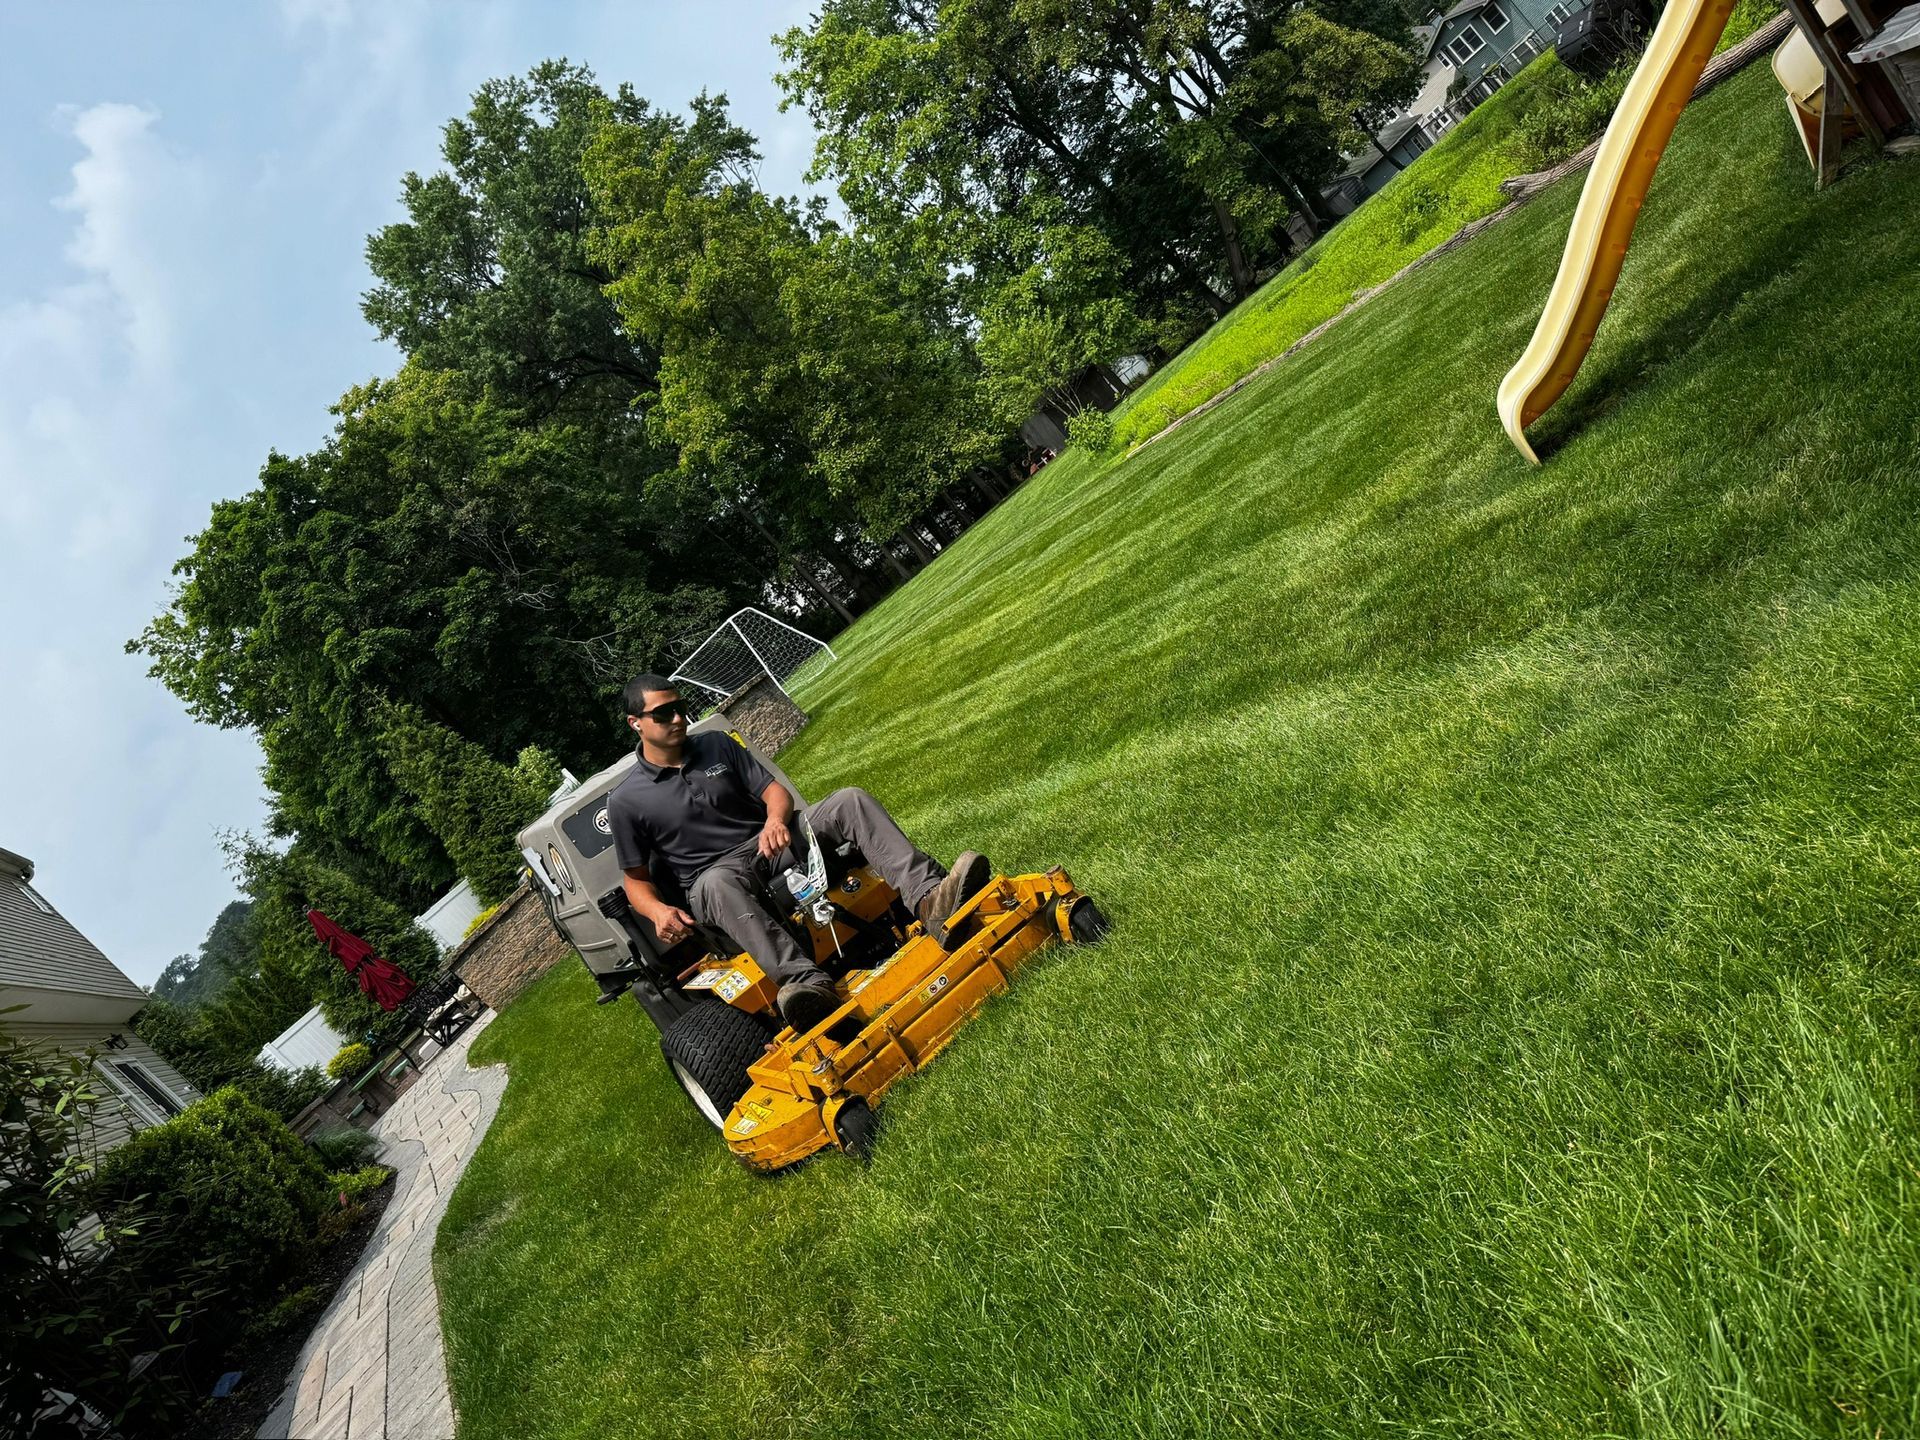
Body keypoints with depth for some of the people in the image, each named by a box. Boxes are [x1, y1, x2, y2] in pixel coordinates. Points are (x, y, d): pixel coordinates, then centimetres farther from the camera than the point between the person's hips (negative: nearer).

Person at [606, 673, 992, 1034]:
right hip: (718, 872, -4)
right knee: (717, 884, -42)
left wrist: (776, 819, -17)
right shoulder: (626, 801, 1)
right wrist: (658, 911, -19)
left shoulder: (717, 744, 10)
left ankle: (930, 899, -41)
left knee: (851, 801, -18)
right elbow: (637, 879, 4)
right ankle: (808, 983, -62)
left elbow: (775, 789, 7)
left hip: (771, 842, 4)